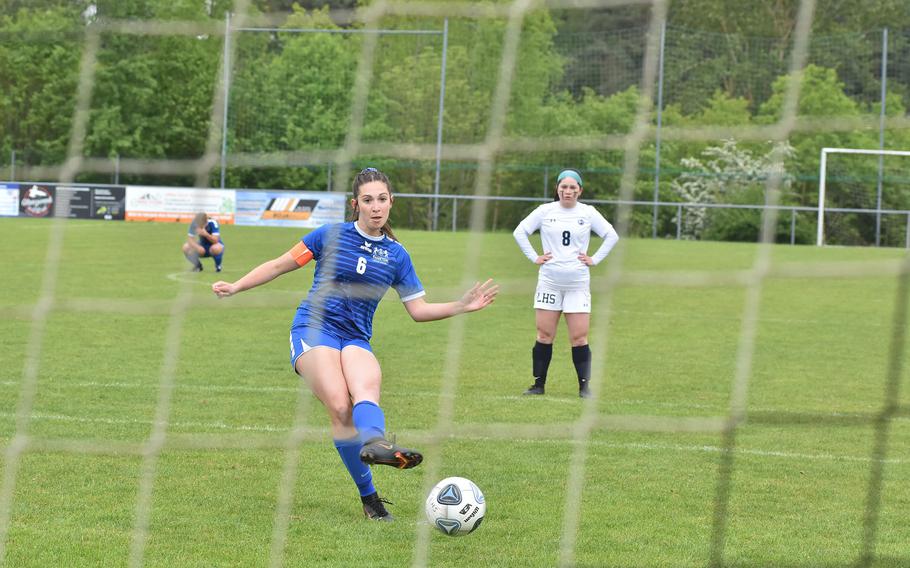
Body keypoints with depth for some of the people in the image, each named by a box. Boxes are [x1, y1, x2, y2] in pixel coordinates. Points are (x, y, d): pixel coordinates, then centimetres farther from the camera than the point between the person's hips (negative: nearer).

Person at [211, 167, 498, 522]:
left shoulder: (396, 255, 11)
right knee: (339, 404, -29)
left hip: (356, 339, 2)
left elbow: (418, 310, 14)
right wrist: (235, 287, 6)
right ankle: (368, 495, -34)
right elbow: (280, 266, 12)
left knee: (366, 388, -34)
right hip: (314, 329, -2)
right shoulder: (331, 236, 3)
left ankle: (374, 443, -66)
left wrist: (462, 306, 2)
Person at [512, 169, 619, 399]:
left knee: (579, 338, -5)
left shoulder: (588, 213, 3)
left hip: (578, 283, 0)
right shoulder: (545, 211, 3)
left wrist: (594, 259, 1)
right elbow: (520, 232, 8)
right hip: (549, 282, 1)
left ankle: (584, 386, 1)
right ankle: (538, 384, 7)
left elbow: (612, 236, 9)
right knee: (544, 336, 0)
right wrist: (534, 257, 0)